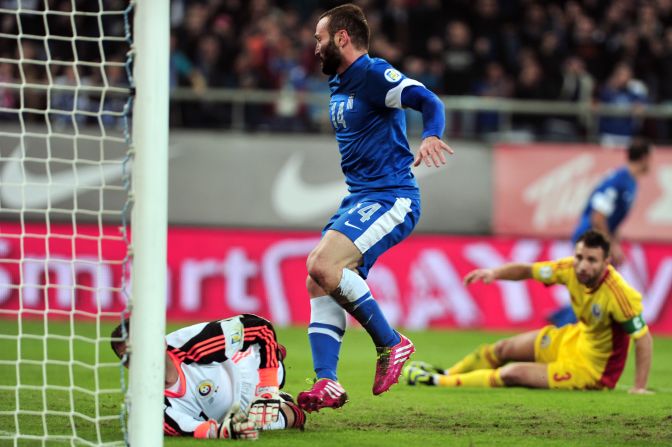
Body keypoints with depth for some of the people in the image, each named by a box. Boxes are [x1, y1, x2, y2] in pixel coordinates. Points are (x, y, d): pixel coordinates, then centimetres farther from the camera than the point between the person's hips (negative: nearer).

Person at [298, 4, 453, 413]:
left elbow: (429, 101, -23)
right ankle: (327, 384, -4)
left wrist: (432, 137, -43)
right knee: (318, 284, -1)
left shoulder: (374, 74, -12)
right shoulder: (339, 86, 18)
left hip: (391, 199, -10)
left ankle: (391, 344, -12)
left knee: (322, 264, -24)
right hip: (359, 198, 10)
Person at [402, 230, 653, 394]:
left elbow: (643, 337, -29)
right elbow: (527, 270, -6)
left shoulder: (618, 294, -35)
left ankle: (435, 382, 5)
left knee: (513, 373, -11)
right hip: (574, 339, 7)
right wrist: (494, 273, -24)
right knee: (505, 348, 15)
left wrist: (639, 388, -31)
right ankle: (445, 374, 40)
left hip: (592, 368, -7)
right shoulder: (571, 269, -17)